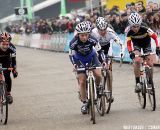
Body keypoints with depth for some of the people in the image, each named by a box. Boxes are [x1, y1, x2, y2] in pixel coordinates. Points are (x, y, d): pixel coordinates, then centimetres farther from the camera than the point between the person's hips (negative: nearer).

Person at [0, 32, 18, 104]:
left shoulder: (11, 48, -33)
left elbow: (13, 59, -20)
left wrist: (15, 70, -22)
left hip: (6, 59, 1)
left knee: (7, 76, -11)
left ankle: (8, 93, 7)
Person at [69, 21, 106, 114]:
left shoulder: (92, 40, -30)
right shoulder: (74, 43, -30)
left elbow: (99, 51, -18)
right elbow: (71, 55, -17)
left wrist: (104, 61, -31)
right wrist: (74, 64, -33)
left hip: (91, 56, 1)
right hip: (79, 59, -1)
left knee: (98, 75, -21)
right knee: (82, 81, -8)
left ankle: (97, 88, 11)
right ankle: (84, 103, 5)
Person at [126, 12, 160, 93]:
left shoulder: (145, 29, -34)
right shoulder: (129, 32, -29)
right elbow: (128, 43, -22)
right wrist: (130, 52, -39)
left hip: (146, 44, 0)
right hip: (136, 45, 0)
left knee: (150, 64, -12)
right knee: (137, 60, -26)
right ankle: (137, 83, -20)